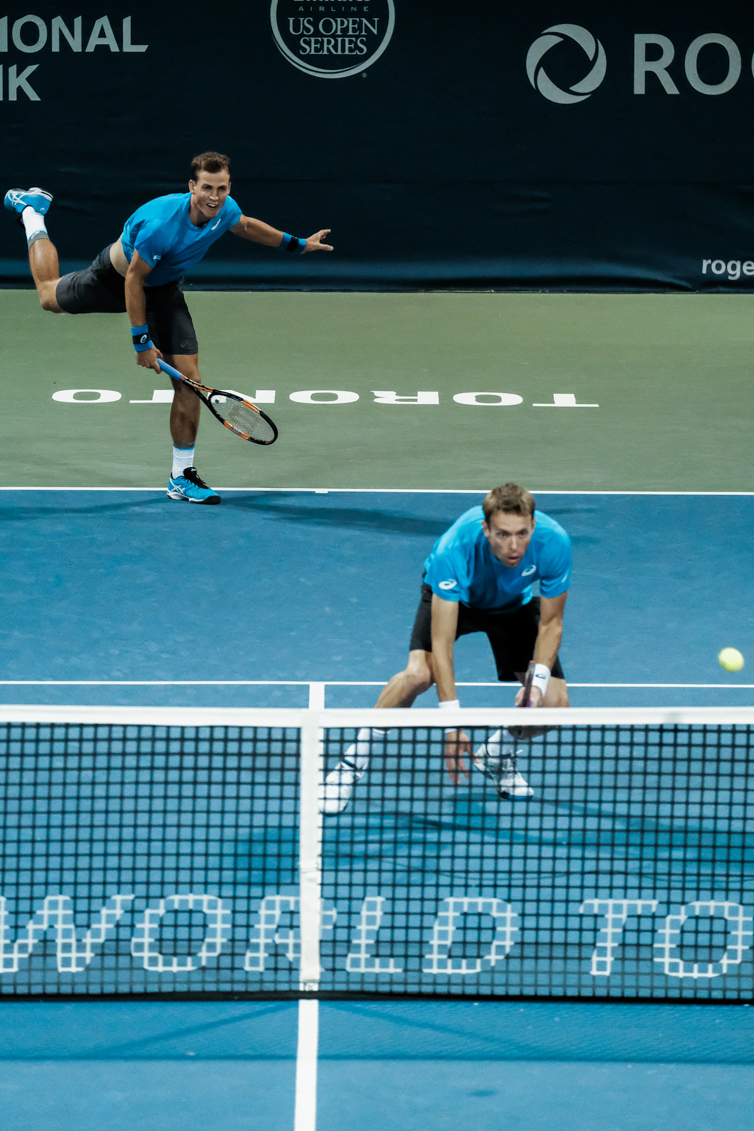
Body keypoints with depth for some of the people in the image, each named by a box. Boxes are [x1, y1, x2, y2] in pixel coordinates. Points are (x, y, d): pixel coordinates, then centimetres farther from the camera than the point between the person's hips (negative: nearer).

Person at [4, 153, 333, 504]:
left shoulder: (225, 210, -23)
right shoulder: (161, 224, -42)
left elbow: (246, 226, 5)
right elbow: (133, 281, -30)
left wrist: (298, 244, 9)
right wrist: (141, 341, -26)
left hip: (163, 289, 4)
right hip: (117, 276, -4)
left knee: (189, 380, -8)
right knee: (50, 297, 24)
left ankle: (181, 478, 4)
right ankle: (32, 211, 50)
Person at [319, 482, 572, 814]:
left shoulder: (553, 542, -35)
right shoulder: (454, 549, -42)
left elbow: (551, 624, -18)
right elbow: (441, 641, -39)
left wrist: (538, 682, -34)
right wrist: (452, 722, -43)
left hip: (515, 604, 3)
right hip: (453, 597, -3)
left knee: (554, 705, -13)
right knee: (418, 673, -31)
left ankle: (496, 753, 19)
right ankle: (353, 760, -10)